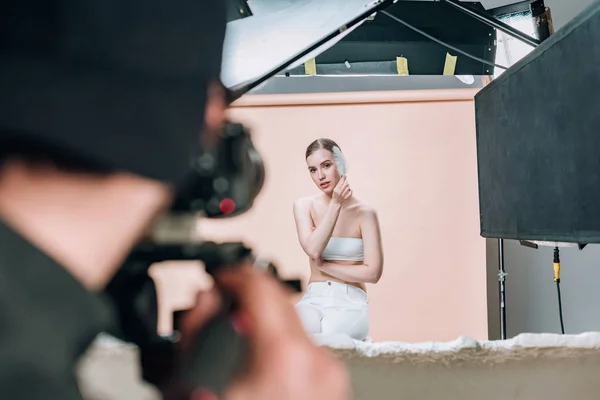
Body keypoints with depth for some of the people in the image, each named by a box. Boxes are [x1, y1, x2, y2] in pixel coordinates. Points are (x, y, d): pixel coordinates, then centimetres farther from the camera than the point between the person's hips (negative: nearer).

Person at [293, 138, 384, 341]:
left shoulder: (364, 212, -4)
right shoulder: (304, 206, 3)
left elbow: (372, 273, -8)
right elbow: (313, 250, -14)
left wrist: (322, 265, -6)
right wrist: (335, 204, -14)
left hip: (350, 302, -2)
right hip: (313, 299, 2)